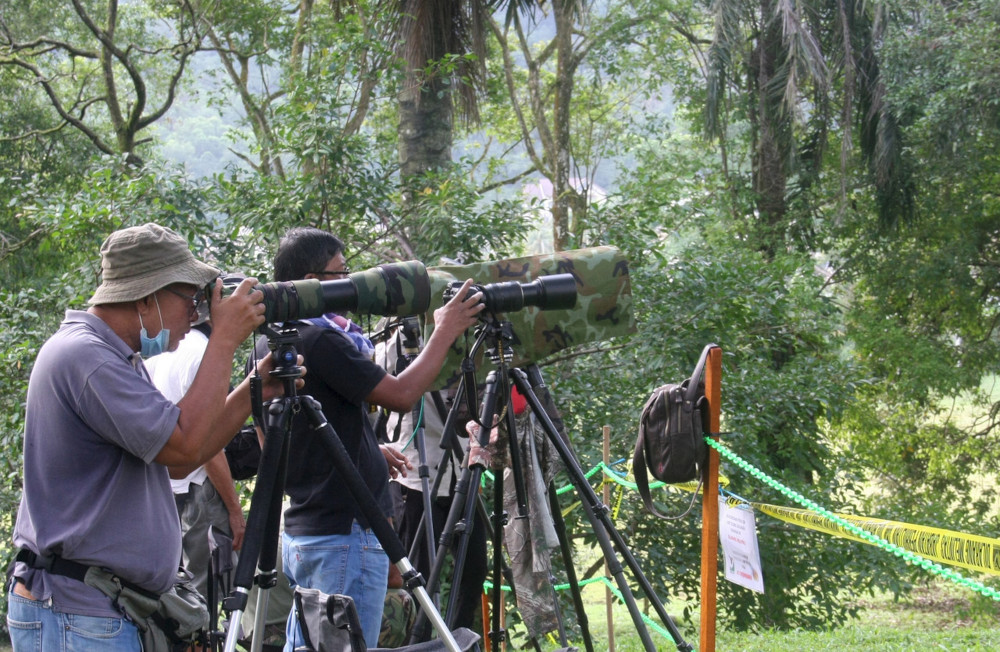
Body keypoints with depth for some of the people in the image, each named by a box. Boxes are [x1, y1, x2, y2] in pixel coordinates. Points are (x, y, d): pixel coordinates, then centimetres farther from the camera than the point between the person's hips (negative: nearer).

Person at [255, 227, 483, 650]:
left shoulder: (269, 347, 12)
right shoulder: (320, 341, -17)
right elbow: (401, 394, -17)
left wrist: (368, 452, 25)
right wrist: (445, 333, -5)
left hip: (299, 533, 10)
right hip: (345, 536, -10)